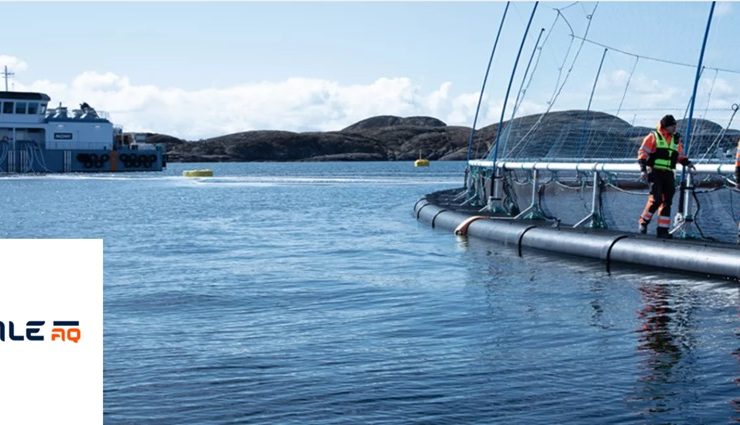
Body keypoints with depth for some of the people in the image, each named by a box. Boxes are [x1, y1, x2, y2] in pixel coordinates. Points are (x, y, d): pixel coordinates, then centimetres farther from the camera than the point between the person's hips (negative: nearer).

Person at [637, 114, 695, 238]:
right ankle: (643, 222, 2)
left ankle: (663, 230, 6)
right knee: (656, 199, -17)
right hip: (655, 172, -6)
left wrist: (687, 162, 3)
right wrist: (643, 169, -14)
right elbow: (642, 153, -3)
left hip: (668, 174, 6)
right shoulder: (653, 137, 0)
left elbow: (680, 155, 23)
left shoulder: (676, 140, 16)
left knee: (667, 201, 2)